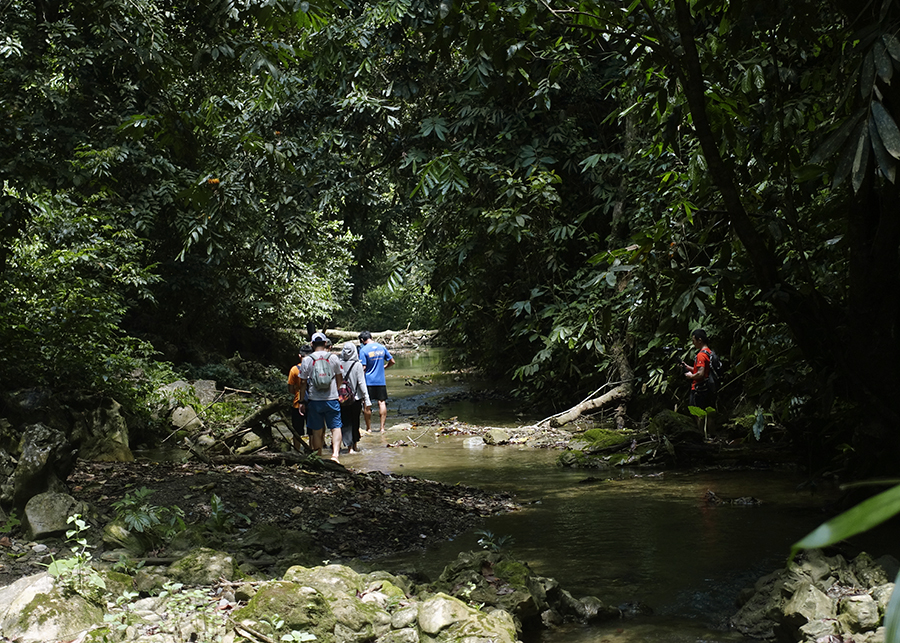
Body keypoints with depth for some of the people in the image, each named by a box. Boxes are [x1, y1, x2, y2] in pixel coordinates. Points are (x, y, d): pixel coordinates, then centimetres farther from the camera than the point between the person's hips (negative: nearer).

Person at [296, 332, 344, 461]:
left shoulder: (307, 360, -2)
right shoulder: (333, 358, 0)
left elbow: (303, 383, -1)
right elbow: (339, 379, 9)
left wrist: (302, 401, 7)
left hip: (314, 401, 0)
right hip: (332, 399, 0)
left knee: (317, 431, 10)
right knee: (336, 428, 4)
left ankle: (318, 457, 18)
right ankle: (335, 453, -15)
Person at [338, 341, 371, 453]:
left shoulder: (339, 364, -6)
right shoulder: (357, 365, -10)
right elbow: (361, 383, -10)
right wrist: (367, 400, -6)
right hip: (356, 398, -1)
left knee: (345, 423, 7)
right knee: (355, 422, 15)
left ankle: (350, 446, 3)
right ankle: (355, 445, 26)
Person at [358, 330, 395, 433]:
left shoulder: (363, 350, -9)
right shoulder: (382, 347, 5)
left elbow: (363, 367, -13)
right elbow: (392, 361, 11)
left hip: (368, 381, -3)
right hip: (381, 381, 3)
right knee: (382, 402, 5)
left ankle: (368, 428, 10)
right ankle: (382, 427, 3)